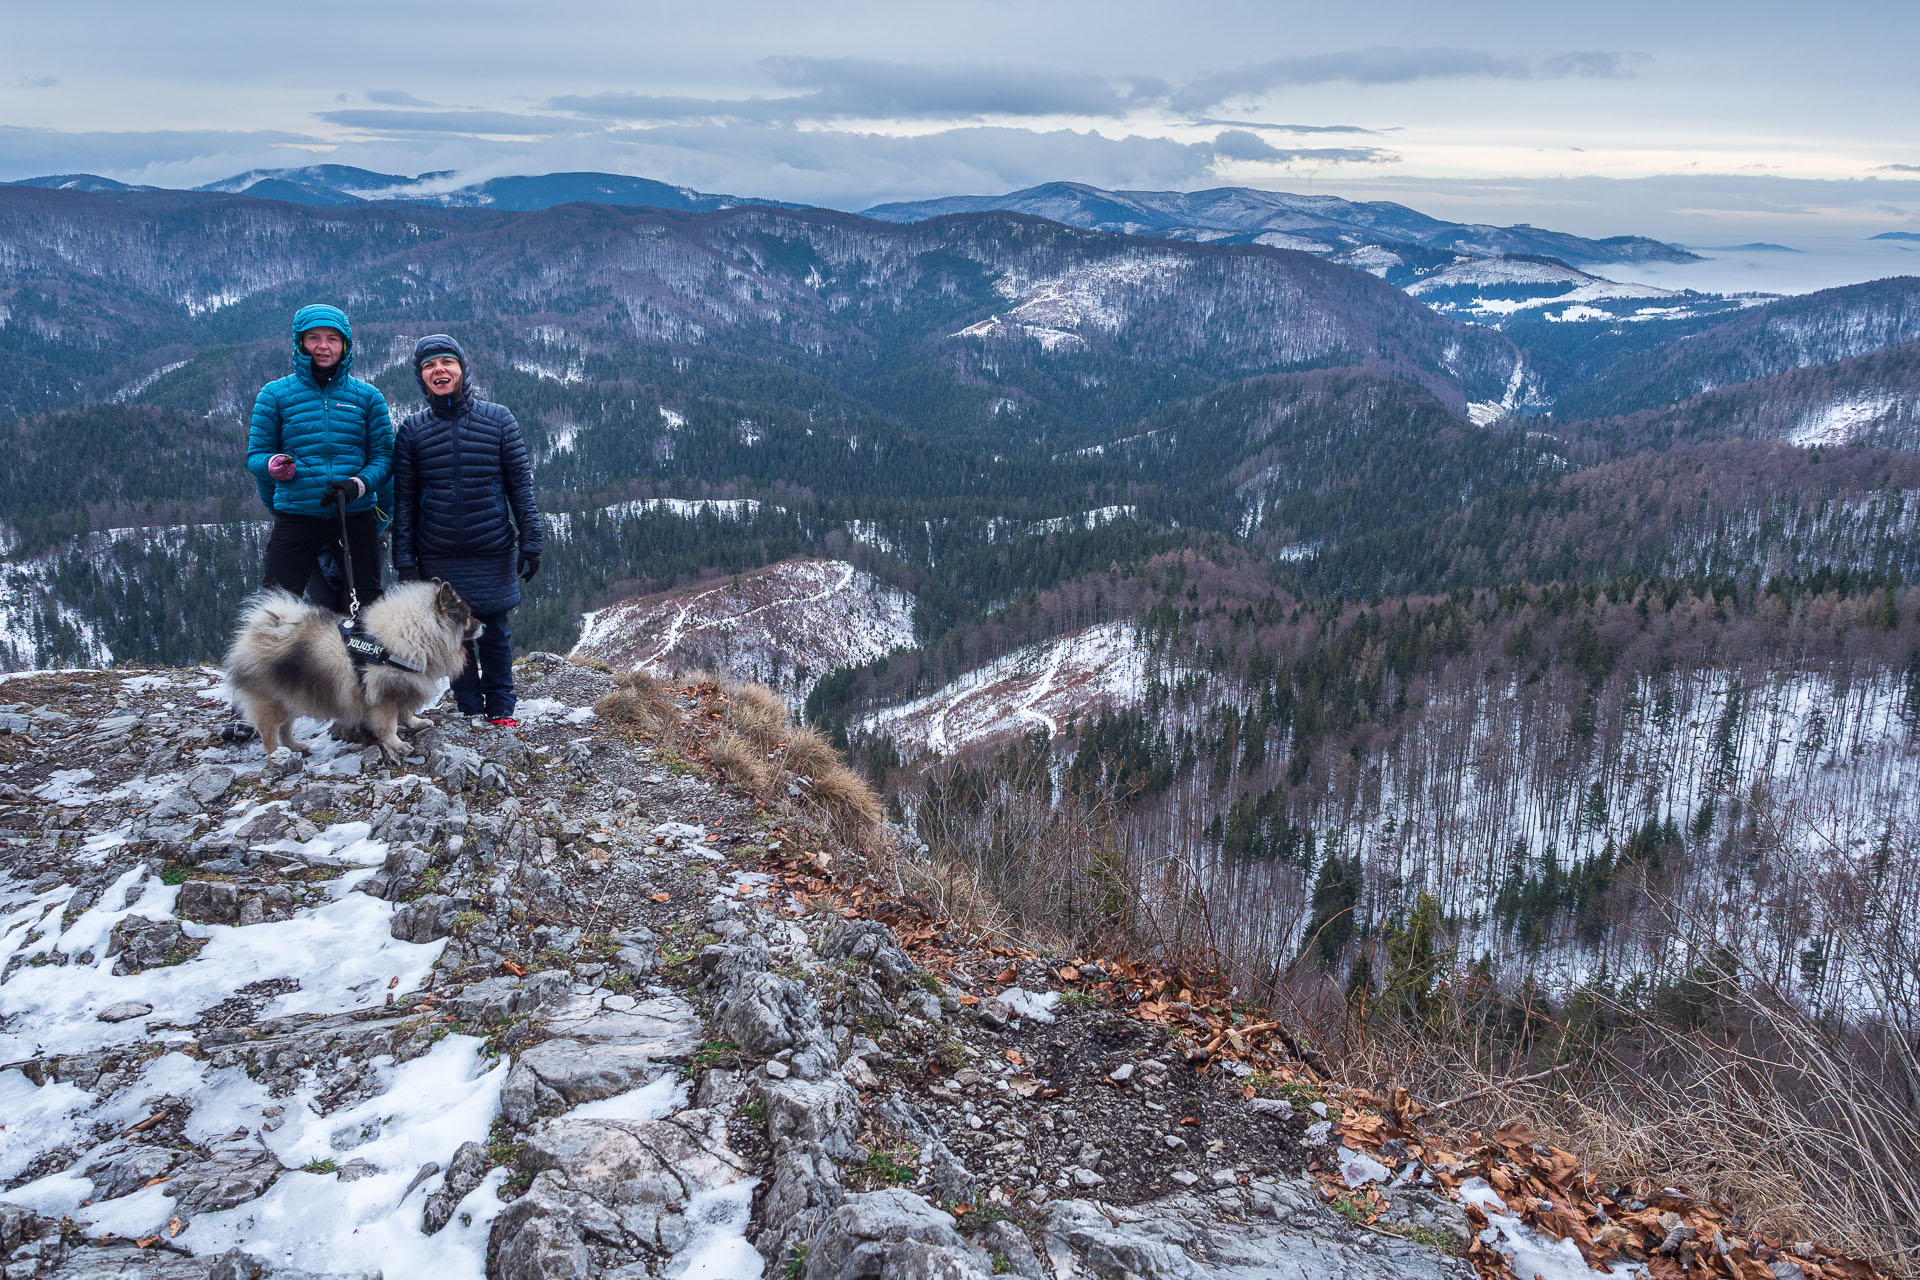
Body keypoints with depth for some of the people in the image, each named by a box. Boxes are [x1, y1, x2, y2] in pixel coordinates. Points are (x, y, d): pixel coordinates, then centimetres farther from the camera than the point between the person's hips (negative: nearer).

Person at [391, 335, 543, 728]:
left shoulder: (497, 419, 1)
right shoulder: (412, 429, 3)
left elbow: (520, 484, 1)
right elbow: (403, 499, 4)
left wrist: (530, 542, -5)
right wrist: (404, 558, -1)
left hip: (494, 550, -1)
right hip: (439, 558, 1)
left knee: (494, 632, 5)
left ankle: (500, 709, 19)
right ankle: (470, 711, 18)